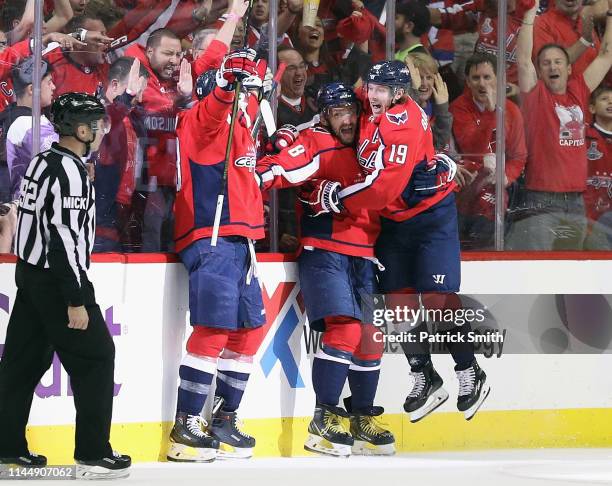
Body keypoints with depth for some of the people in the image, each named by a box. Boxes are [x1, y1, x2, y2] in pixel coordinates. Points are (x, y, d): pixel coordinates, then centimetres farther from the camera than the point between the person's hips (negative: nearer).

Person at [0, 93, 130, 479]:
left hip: (31, 273, 10)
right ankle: (93, 454, -2)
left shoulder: (43, 163, 11)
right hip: (56, 280, -10)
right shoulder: (70, 171, -19)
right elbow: (66, 238, -23)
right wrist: (76, 299, -22)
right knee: (95, 357, -2)